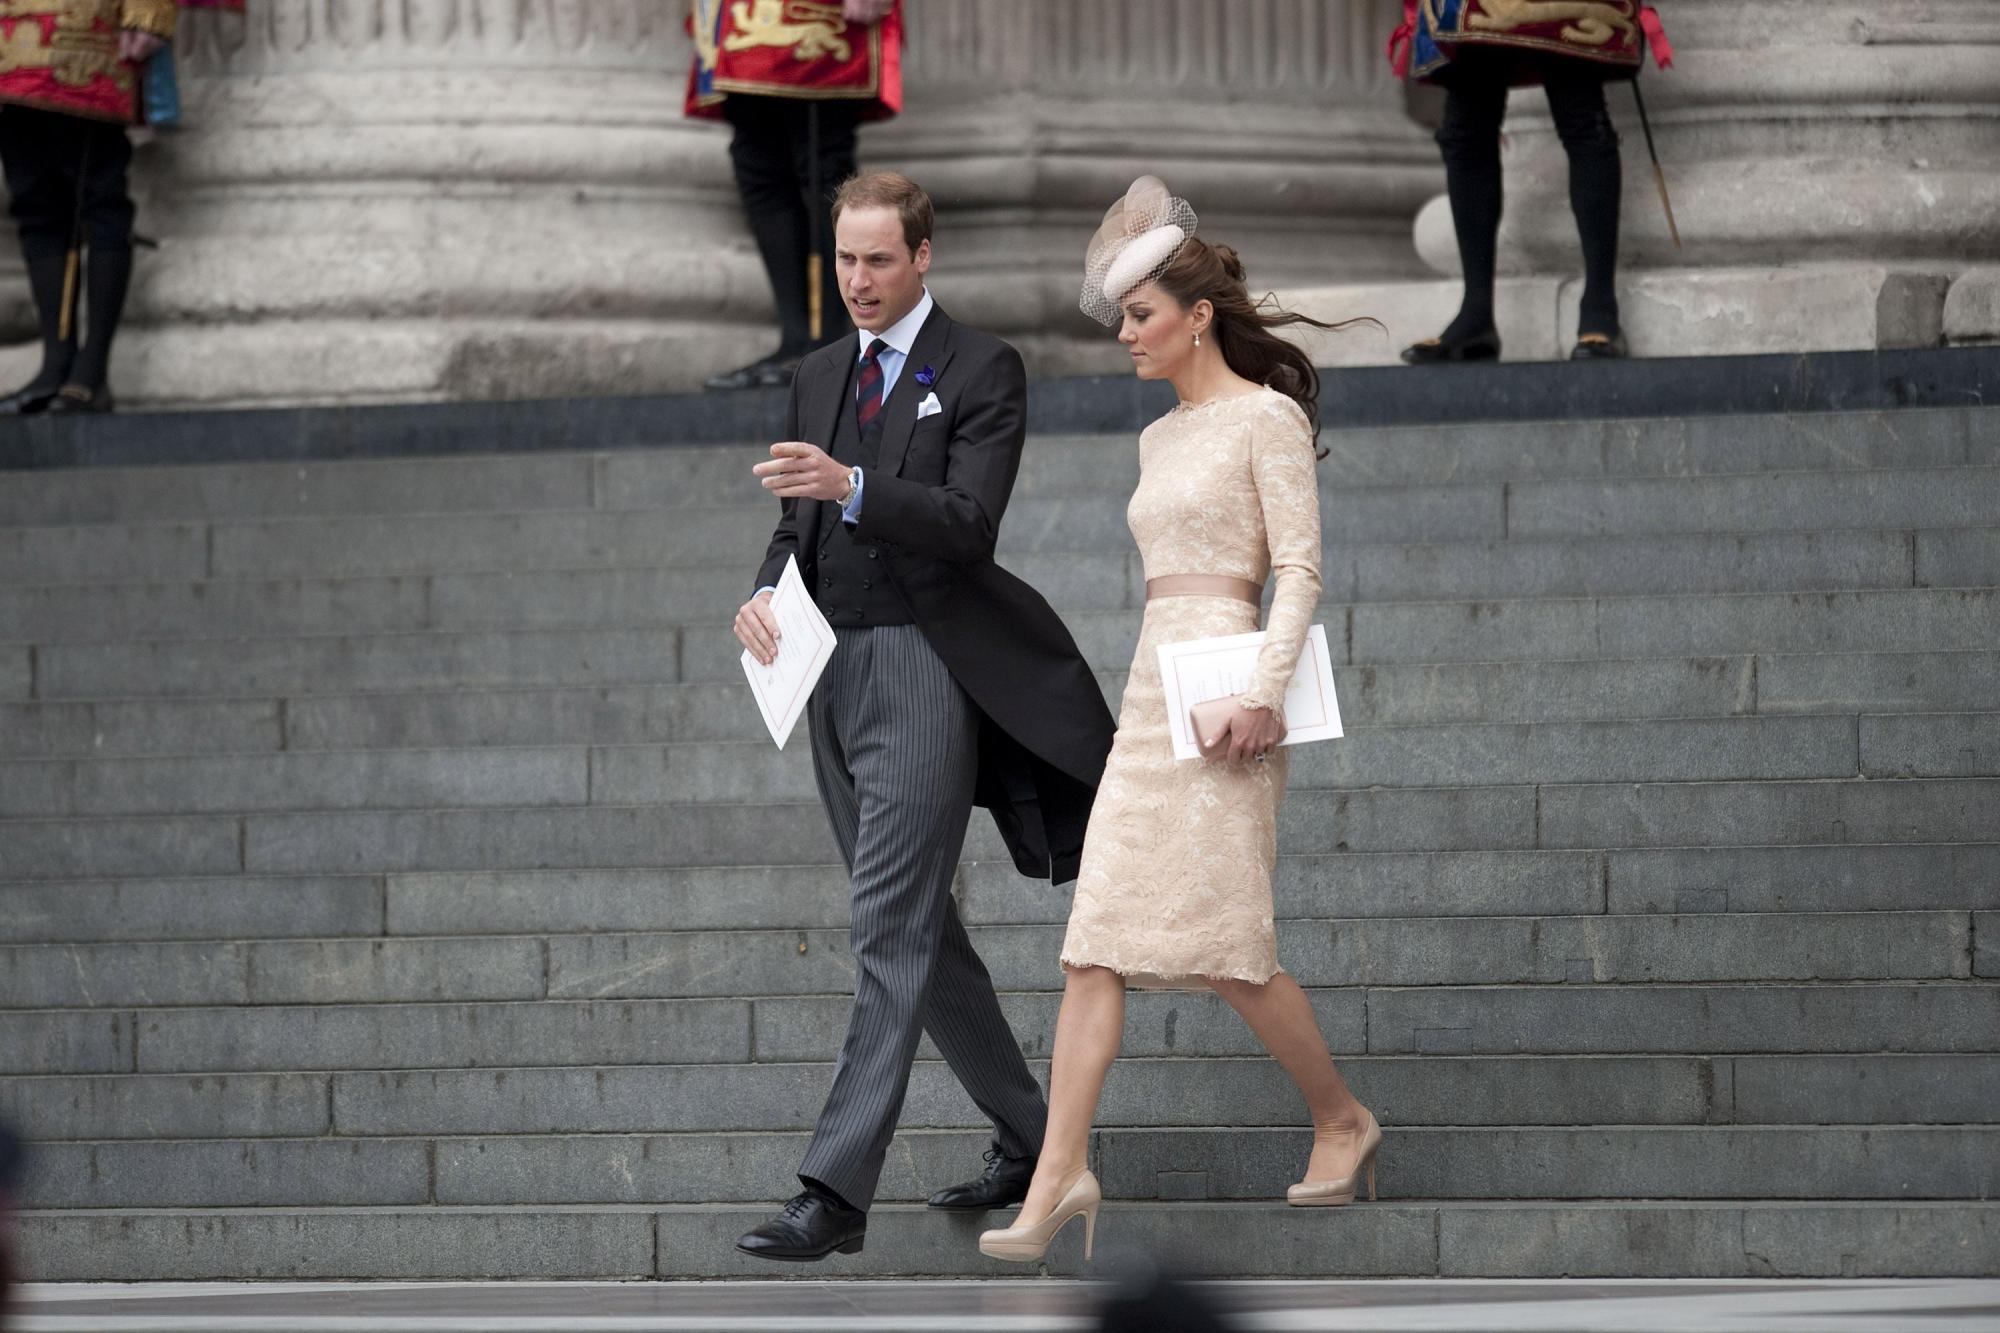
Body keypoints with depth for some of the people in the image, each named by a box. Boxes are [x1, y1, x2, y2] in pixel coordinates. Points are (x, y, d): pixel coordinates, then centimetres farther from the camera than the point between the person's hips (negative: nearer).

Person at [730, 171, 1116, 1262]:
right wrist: (767, 594, -3)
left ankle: (836, 1190, -19)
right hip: (834, 671, 8)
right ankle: (1028, 1135, 26)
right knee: (920, 929, 13)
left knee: (893, 934, -13)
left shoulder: (981, 371, -5)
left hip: (922, 669, -8)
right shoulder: (820, 376, 16)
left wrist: (847, 486, -30)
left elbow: (968, 524, -16)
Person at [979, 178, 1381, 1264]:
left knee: (1224, 939, -8)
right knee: (1095, 945, -3)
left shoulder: (1266, 419, -5)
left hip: (1223, 693, -8)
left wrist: (1263, 692, -20)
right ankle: (1057, 1177, -9)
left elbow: (1300, 568, -11)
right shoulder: (1160, 439, 18)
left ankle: (1340, 1118, 13)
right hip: (1149, 688, 8)